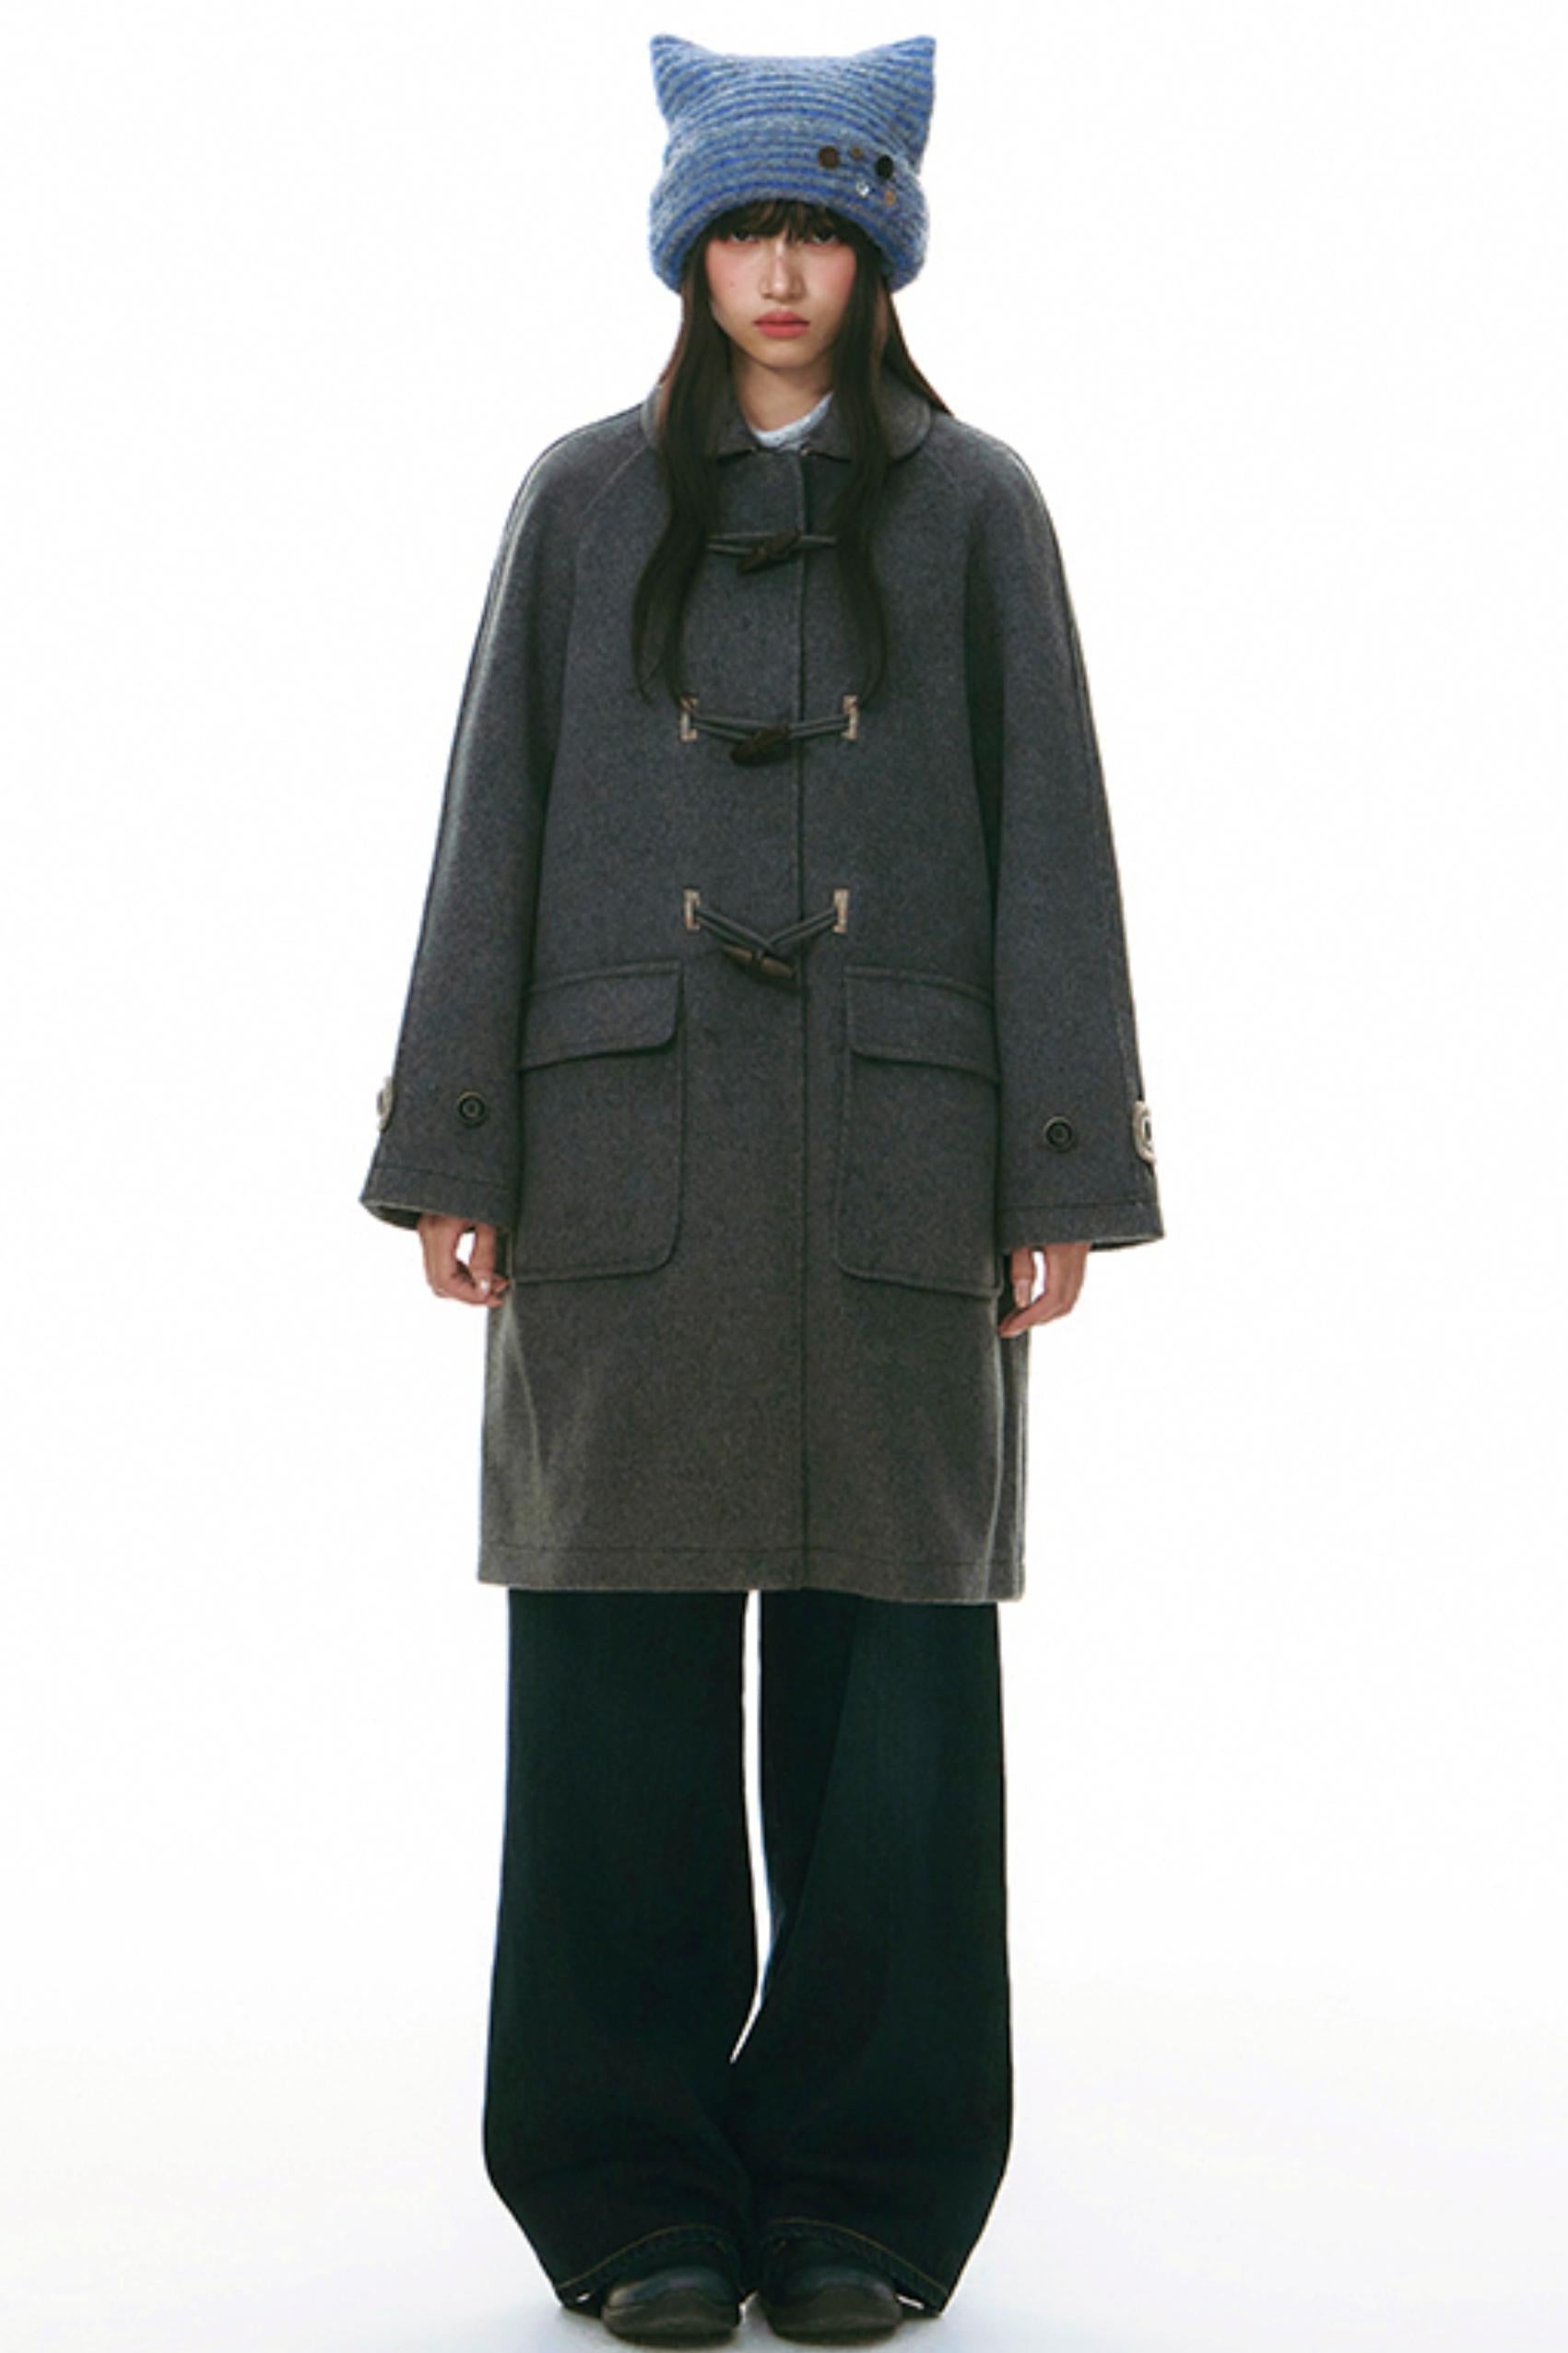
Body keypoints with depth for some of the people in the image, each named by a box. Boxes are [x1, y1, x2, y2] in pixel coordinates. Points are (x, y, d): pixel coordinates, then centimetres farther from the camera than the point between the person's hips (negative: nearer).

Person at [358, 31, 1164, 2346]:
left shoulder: (969, 504, 10)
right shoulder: (583, 499, 12)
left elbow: (1050, 843, 6)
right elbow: (491, 827, 8)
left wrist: (1059, 1175, -2)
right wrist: (456, 1155, 0)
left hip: (896, 1152, 0)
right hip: (629, 1146, 1)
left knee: (890, 1660, 0)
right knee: (619, 1662, 0)